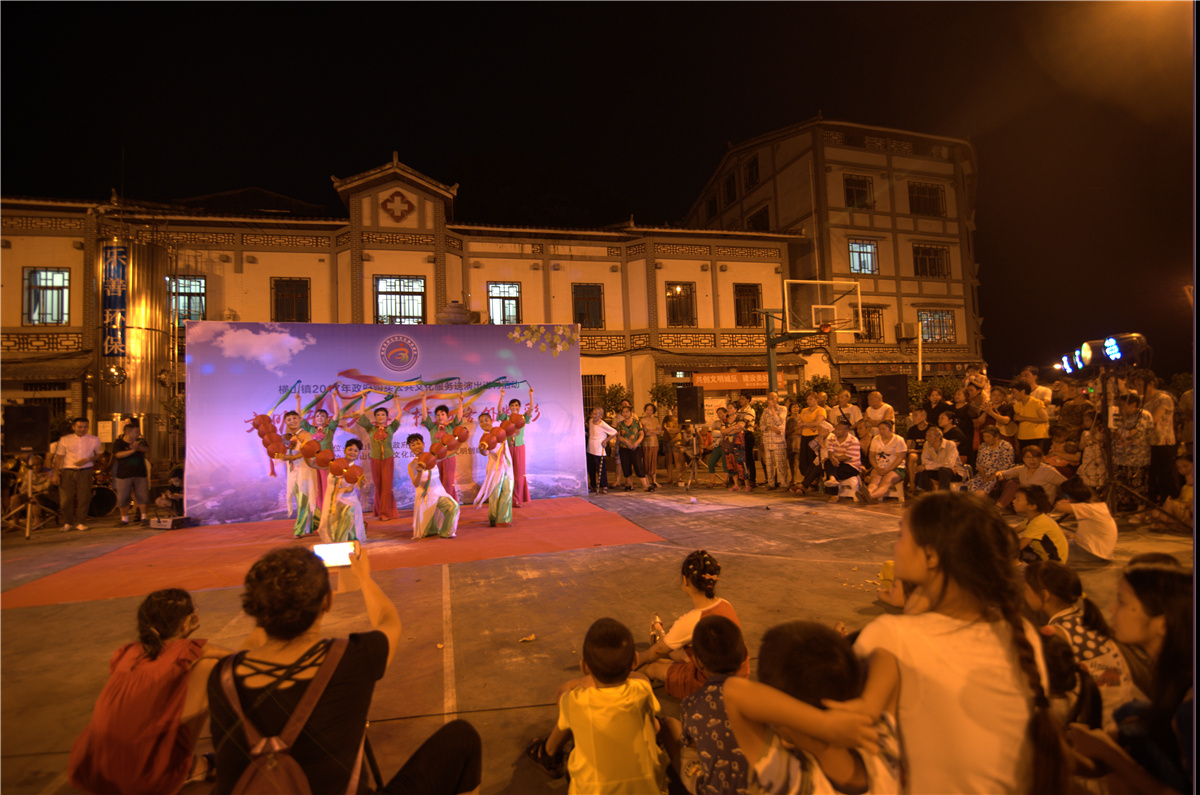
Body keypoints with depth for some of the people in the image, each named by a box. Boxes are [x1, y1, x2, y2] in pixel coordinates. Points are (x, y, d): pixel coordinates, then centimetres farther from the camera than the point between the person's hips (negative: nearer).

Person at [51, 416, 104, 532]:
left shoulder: (94, 440, 7)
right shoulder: (65, 440, 6)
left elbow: (99, 455, 10)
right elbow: (59, 457, 6)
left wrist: (88, 459, -10)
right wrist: (55, 474, 1)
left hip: (85, 471, 0)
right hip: (67, 471, 0)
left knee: (84, 497, -2)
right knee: (66, 498, -1)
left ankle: (79, 522, 9)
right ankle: (67, 522, 15)